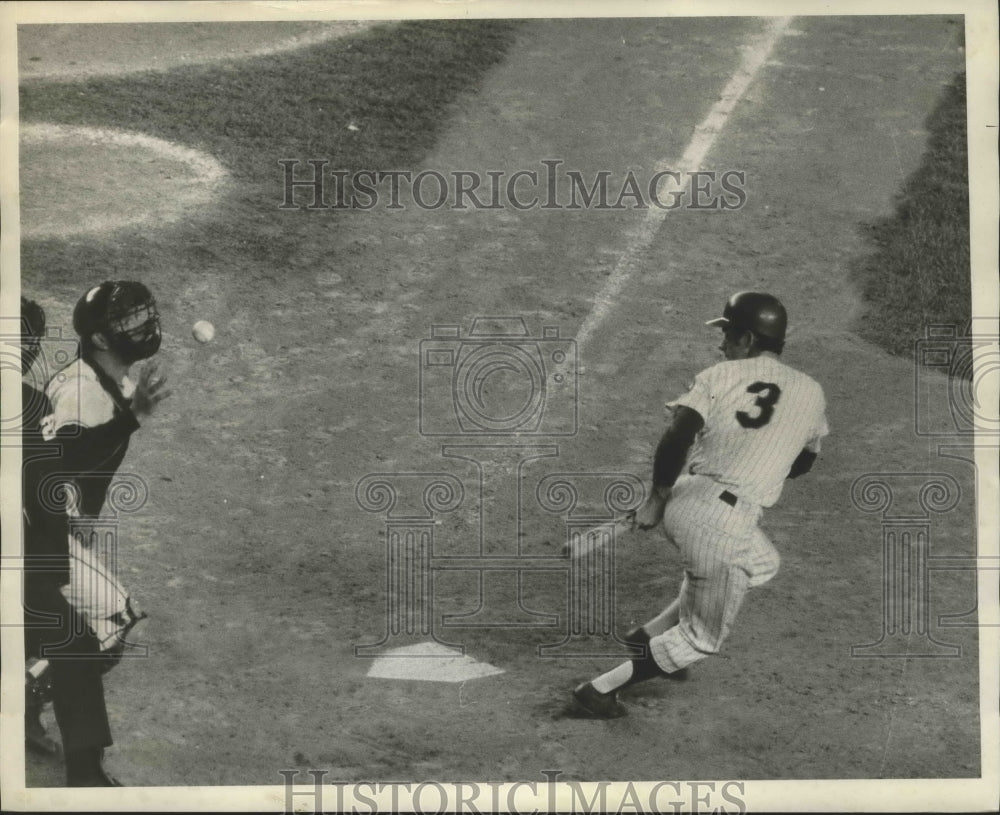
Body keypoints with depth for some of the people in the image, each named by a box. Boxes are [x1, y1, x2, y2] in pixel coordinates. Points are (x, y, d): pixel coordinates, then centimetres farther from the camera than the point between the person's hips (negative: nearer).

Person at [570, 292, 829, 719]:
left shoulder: (718, 376, 4)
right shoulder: (811, 392, 7)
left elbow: (678, 436, -11)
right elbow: (802, 463, 21)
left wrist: (657, 497, -3)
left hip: (682, 500, 4)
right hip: (725, 523, -4)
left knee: (761, 562, 33)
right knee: (701, 638, 13)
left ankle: (652, 635, 34)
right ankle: (598, 692, 7)